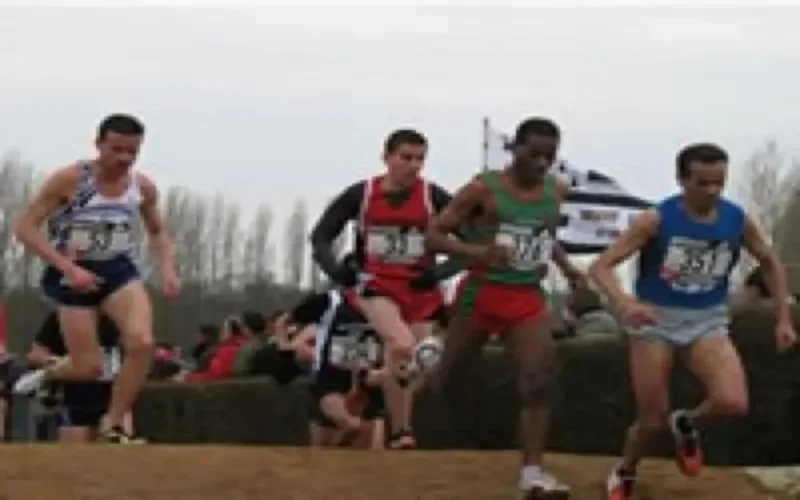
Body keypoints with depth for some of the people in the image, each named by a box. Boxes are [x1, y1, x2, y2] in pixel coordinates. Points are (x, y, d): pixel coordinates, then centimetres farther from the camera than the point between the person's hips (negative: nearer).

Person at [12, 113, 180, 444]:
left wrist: (167, 268, -5)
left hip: (119, 270, 3)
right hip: (73, 274, -3)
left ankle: (113, 426, -6)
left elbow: (157, 232, 16)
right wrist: (68, 268, -26)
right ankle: (47, 376, 32)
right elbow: (25, 227, -18)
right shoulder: (69, 180, -18)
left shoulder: (144, 187, -4)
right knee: (89, 368, -6)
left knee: (142, 343, -22)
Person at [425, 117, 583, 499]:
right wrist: (475, 251, -30)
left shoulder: (556, 192, 5)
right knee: (448, 380, 8)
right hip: (481, 293, -3)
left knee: (539, 382, -13)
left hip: (528, 298, 3)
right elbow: (433, 234, -13)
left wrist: (565, 265, 8)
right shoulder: (483, 189, -12)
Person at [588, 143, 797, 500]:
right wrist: (624, 303, -37)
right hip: (655, 322, -2)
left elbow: (769, 262, 14)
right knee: (652, 421, 1)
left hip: (707, 323, 2)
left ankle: (686, 424, 12)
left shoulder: (738, 220, -6)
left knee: (733, 403, -23)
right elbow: (600, 266, -19)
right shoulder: (656, 220, -17)